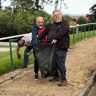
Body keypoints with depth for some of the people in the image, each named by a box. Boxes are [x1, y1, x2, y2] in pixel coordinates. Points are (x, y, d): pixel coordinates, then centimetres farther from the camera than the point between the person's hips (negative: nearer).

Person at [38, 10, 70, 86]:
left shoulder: (65, 23, -2)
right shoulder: (51, 25, 20)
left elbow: (61, 31, -20)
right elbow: (44, 33, 15)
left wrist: (56, 38, -32)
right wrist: (37, 39, 5)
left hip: (61, 48, -7)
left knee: (60, 64, -9)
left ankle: (64, 79, 1)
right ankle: (56, 76, 30)